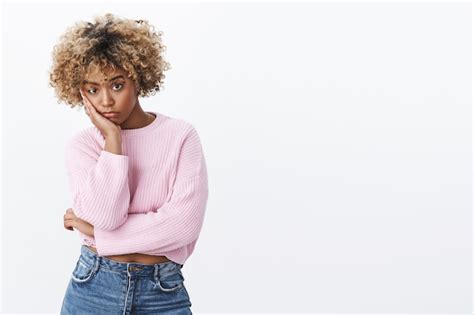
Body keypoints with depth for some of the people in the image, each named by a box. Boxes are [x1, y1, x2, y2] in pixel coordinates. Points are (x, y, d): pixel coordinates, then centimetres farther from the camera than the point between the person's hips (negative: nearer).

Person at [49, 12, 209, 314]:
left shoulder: (181, 135, -7)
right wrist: (112, 137, -15)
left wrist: (92, 228, -12)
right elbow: (104, 215, -18)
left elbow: (185, 223, -17)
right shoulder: (82, 145, -3)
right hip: (93, 287, 1)